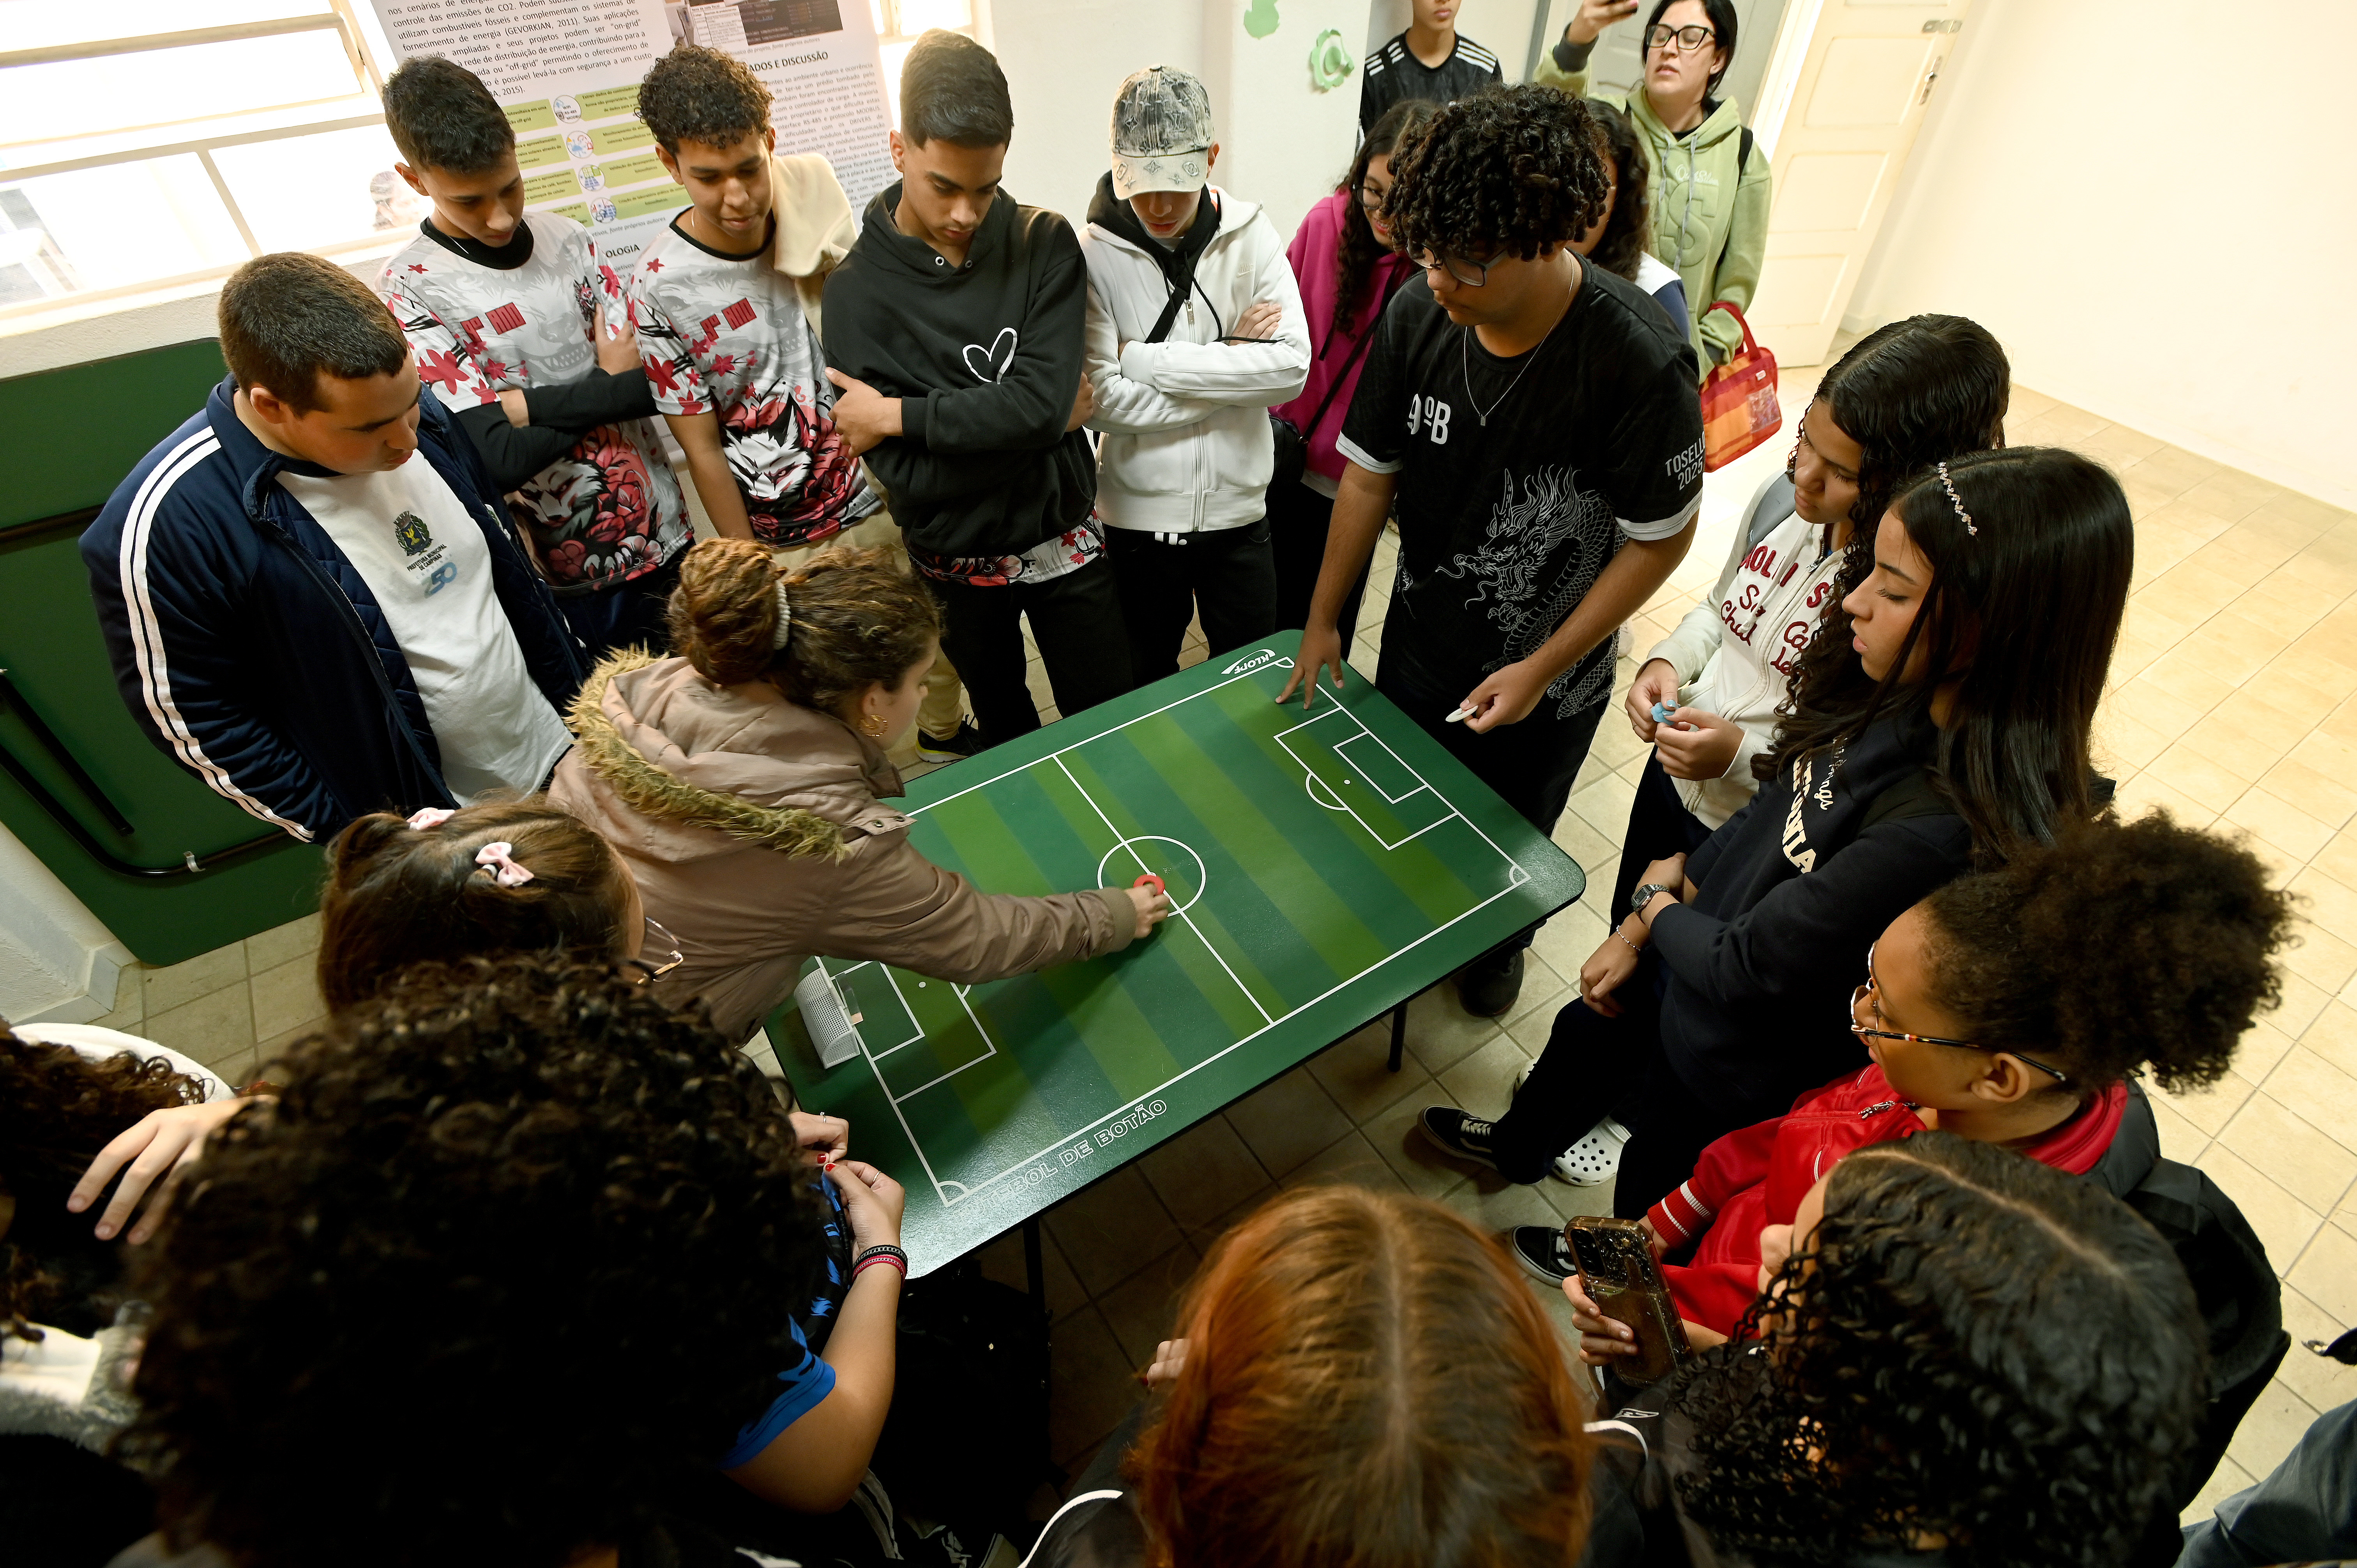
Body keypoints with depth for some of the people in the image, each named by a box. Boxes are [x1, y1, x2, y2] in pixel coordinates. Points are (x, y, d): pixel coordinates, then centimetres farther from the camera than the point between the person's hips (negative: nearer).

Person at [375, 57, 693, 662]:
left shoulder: (565, 237, 3)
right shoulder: (411, 288, -9)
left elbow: (657, 374, -9)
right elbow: (501, 458, -19)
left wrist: (526, 404, -18)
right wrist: (612, 389, -12)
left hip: (665, 537, 4)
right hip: (568, 575, -4)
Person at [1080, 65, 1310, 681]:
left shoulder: (1250, 234, -4)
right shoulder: (1093, 255, -11)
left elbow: (1292, 367, -16)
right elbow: (1104, 401, -21)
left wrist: (1150, 360, -18)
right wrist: (1229, 359, -16)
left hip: (1239, 509, 2)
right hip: (1139, 515, -1)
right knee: (1149, 679, 20)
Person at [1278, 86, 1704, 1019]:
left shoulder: (1640, 363, -29)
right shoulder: (1417, 314, -16)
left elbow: (1660, 541, -17)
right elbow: (1370, 475, -4)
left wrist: (1540, 670, -18)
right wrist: (1322, 620, 2)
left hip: (1547, 683, -3)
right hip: (1416, 645, 3)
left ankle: (1501, 943, 55)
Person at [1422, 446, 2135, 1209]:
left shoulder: (1941, 835, -40)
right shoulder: (1901, 696, -16)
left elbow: (1746, 969, -29)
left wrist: (1655, 903, -10)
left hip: (1740, 1072, -6)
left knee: (1649, 1209, 24)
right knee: (1585, 1034, 32)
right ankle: (1517, 1149, 65)